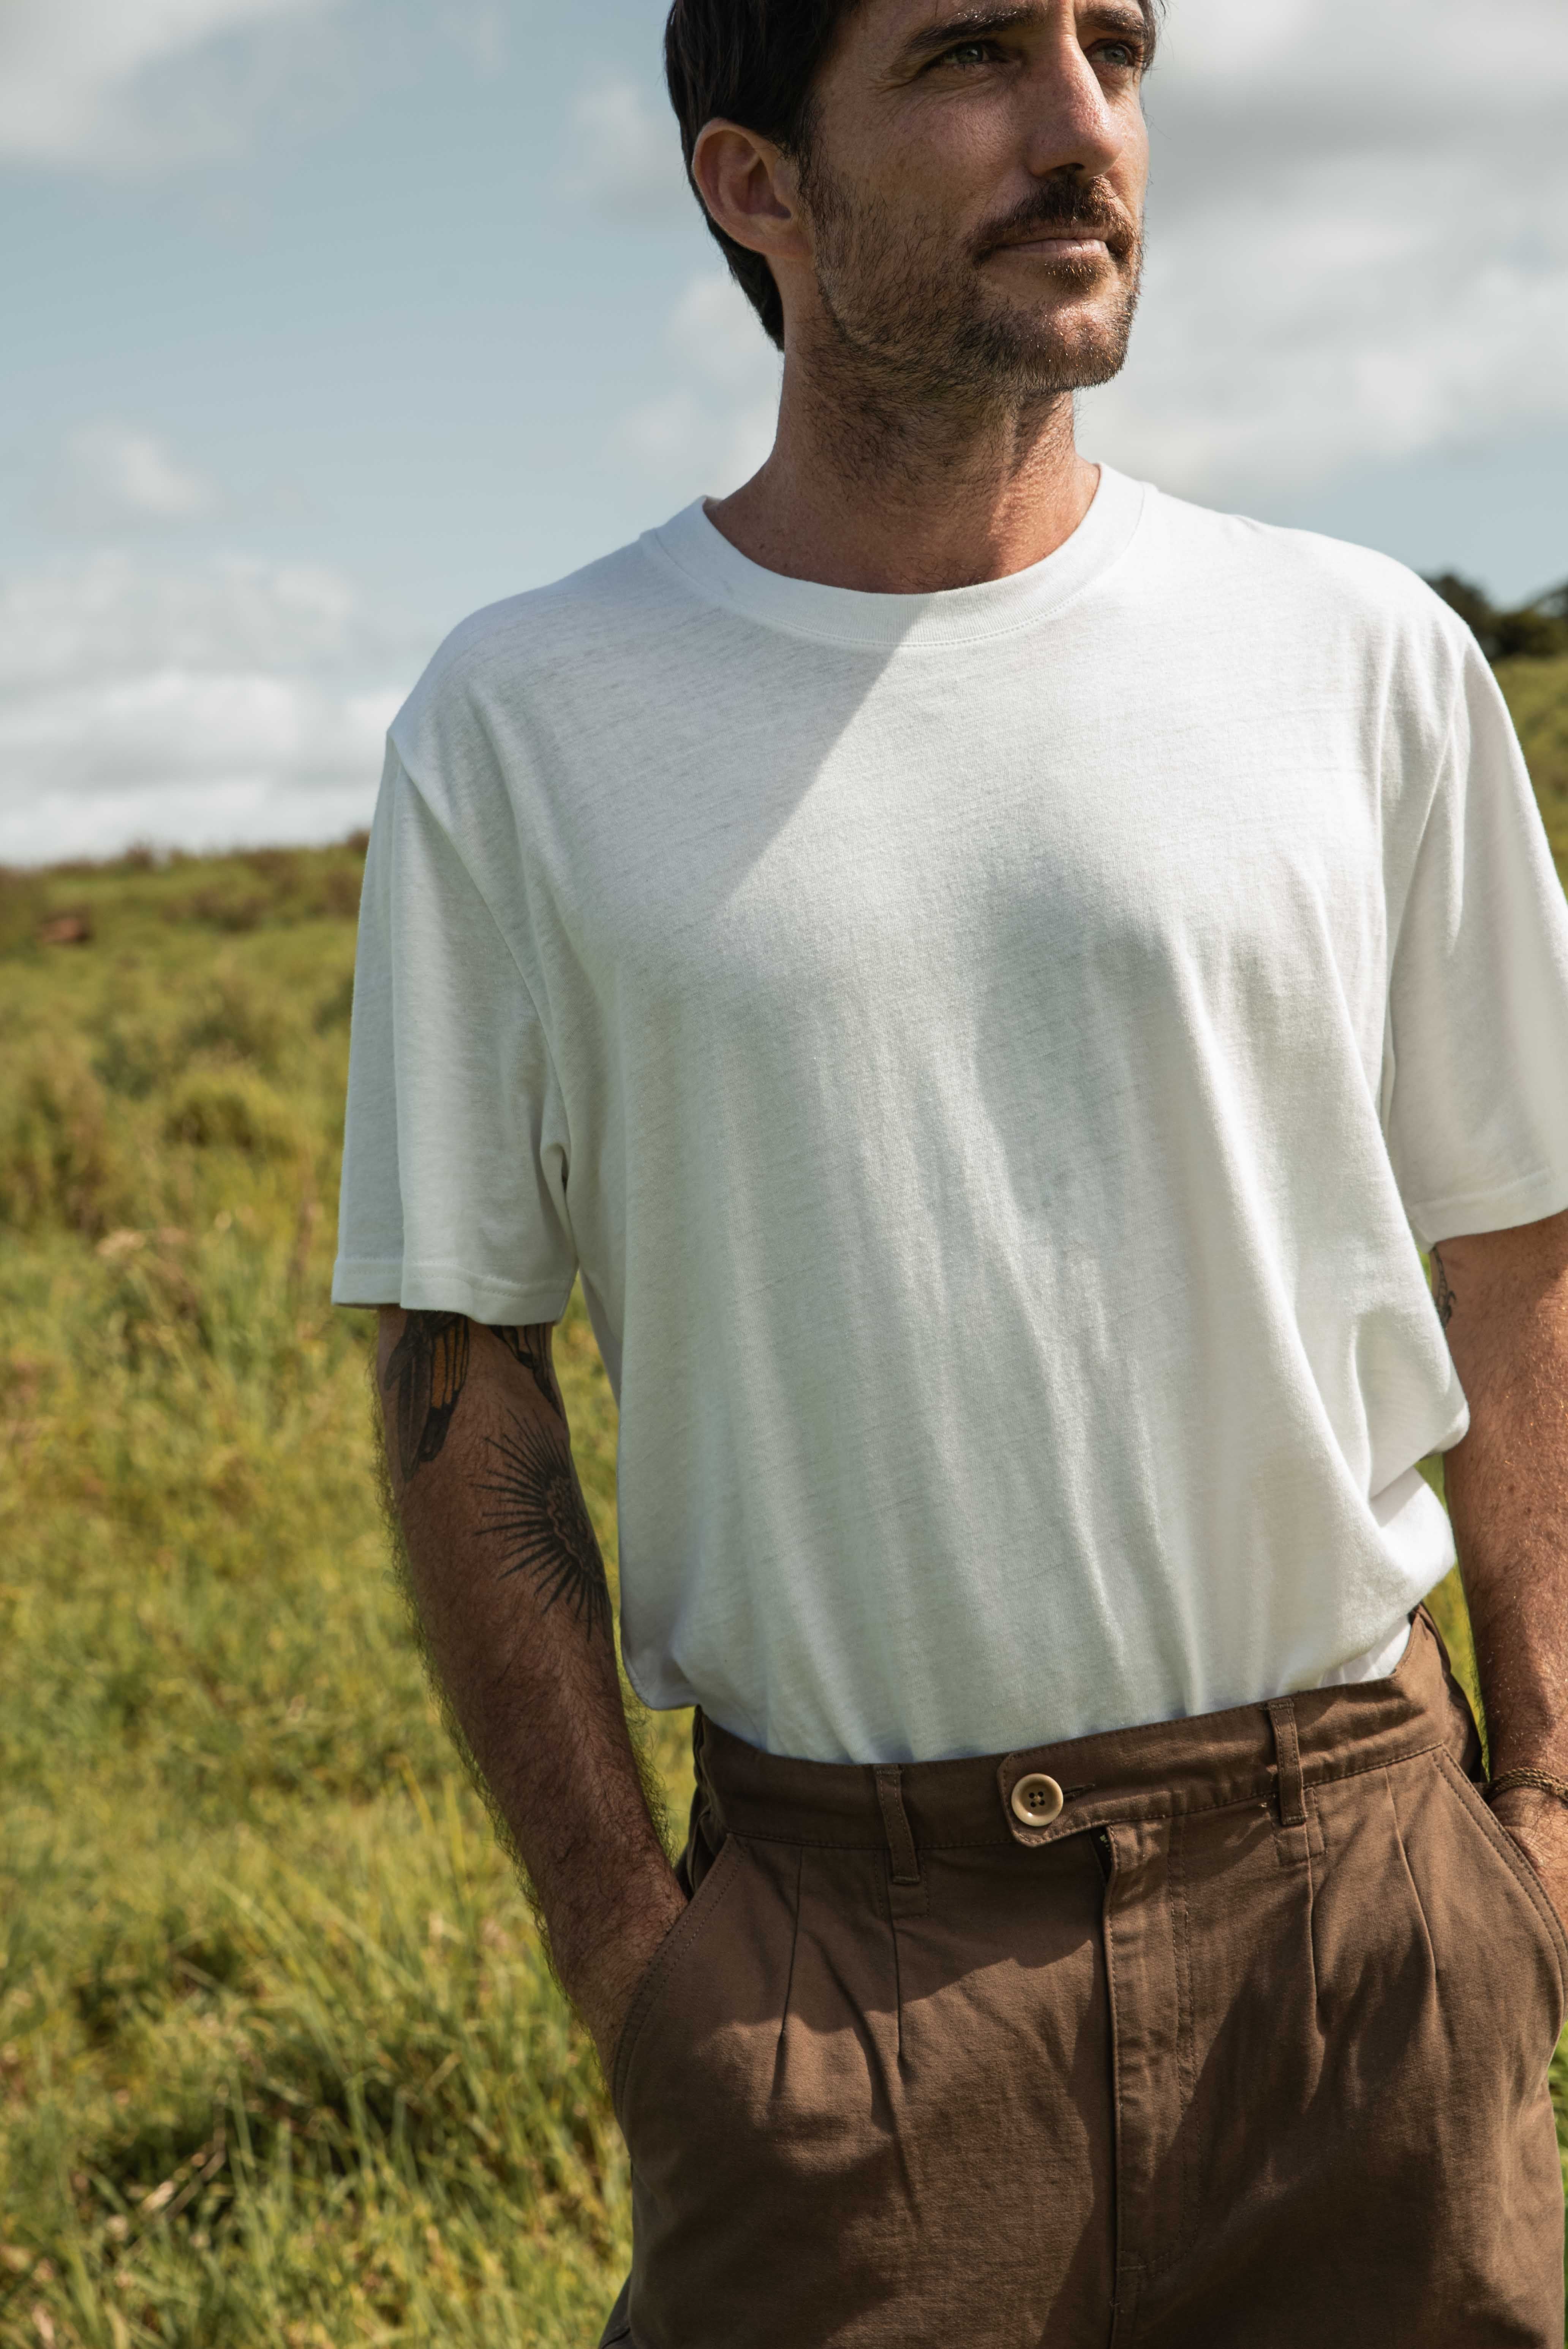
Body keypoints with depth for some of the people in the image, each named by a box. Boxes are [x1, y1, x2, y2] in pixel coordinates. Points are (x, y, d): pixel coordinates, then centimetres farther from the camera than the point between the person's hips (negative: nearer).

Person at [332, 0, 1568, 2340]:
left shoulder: (1364, 658, 3)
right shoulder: (522, 724, -1)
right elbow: (459, 1363, 1)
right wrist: (622, 1943, -3)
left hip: (1352, 1881, 2)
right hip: (843, 1947, -1)